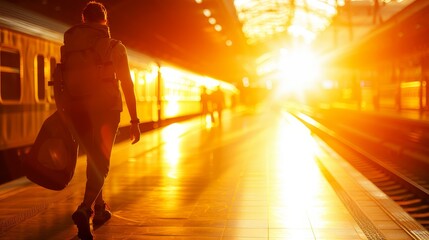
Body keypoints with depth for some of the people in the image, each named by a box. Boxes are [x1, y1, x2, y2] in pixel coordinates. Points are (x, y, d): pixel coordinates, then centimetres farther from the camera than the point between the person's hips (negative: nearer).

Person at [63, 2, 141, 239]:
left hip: (78, 111, 3)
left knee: (93, 160, 20)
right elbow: (127, 85, -5)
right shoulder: (114, 47, -1)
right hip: (106, 110, -3)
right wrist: (134, 120, -2)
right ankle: (85, 210, -25)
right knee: (100, 164, -1)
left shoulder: (70, 47, 4)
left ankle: (99, 208, 32)